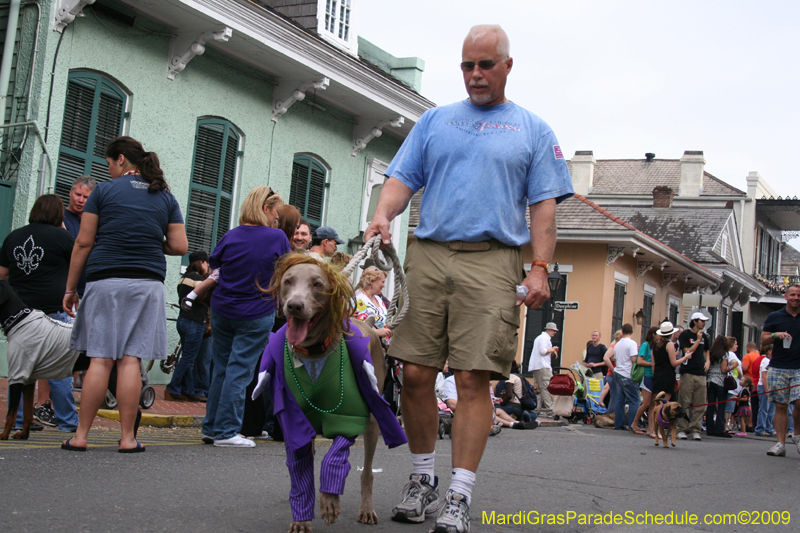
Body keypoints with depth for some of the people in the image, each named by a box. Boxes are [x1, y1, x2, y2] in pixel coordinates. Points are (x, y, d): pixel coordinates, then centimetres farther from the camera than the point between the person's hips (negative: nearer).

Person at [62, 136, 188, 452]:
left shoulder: (104, 190, 4)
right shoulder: (165, 197, 12)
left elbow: (83, 243, 1)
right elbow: (180, 246, 6)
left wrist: (70, 288, 6)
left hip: (104, 281, -2)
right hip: (147, 284, 2)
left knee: (100, 360, -1)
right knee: (131, 360, 0)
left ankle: (81, 435, 1)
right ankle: (128, 437, -1)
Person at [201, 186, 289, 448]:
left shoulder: (231, 236, -3)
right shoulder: (277, 237, -10)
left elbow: (213, 262, 13)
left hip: (222, 311, 4)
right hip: (257, 315, -4)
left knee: (221, 369, 13)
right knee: (239, 372, -1)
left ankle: (211, 427, 19)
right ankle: (226, 431, -2)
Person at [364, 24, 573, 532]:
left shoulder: (533, 130, 13)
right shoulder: (436, 120, 19)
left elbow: (544, 205, 7)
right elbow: (403, 178, 14)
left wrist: (540, 269, -4)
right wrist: (383, 215, -8)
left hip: (492, 262, -2)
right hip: (428, 256, 3)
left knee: (473, 380, -9)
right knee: (416, 374, -1)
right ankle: (422, 481, 15)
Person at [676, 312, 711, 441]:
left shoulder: (704, 336, 16)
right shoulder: (685, 335, 0)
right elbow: (688, 352, -9)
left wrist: (707, 361, 14)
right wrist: (698, 339, -8)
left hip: (701, 373, 5)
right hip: (687, 372, -5)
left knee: (699, 404, 1)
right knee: (684, 403, -4)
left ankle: (695, 430, 6)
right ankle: (682, 429, 0)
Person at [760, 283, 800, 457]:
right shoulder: (774, 317, 9)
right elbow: (763, 340, 8)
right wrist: (775, 335, -11)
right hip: (778, 368, 0)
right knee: (780, 406, 1)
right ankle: (781, 444, 4)